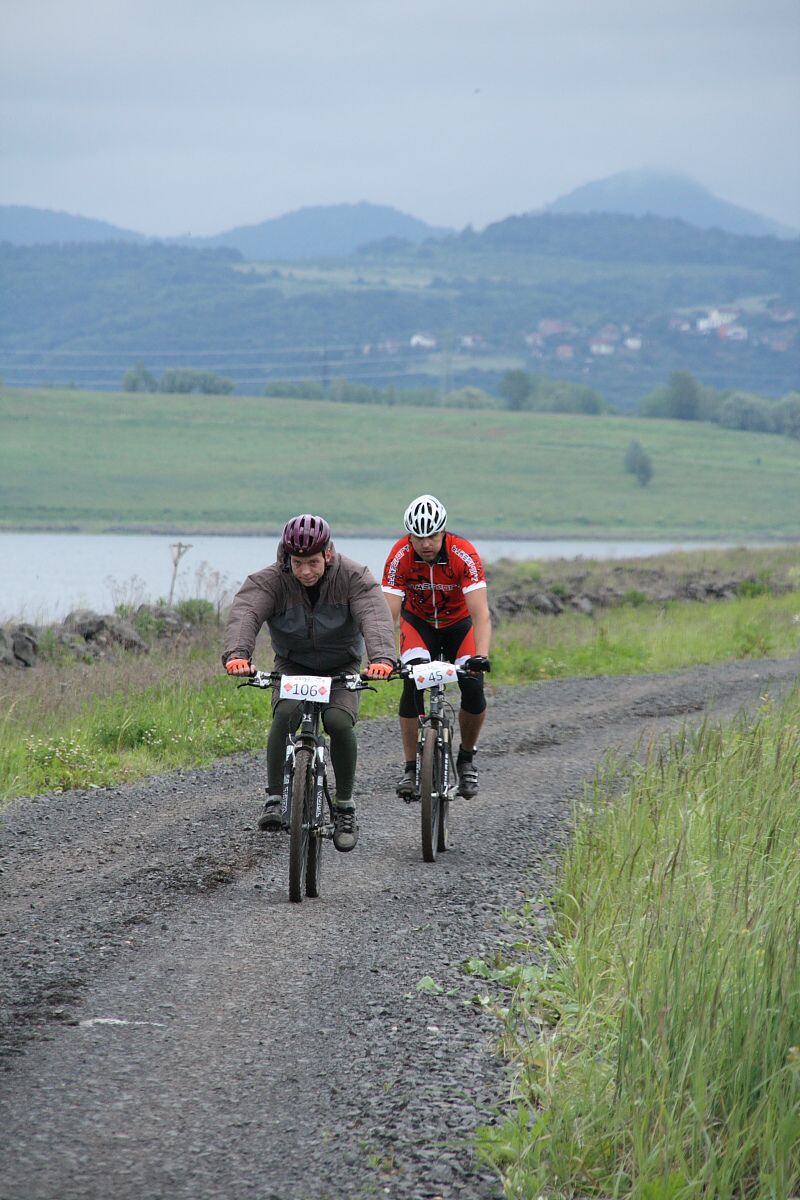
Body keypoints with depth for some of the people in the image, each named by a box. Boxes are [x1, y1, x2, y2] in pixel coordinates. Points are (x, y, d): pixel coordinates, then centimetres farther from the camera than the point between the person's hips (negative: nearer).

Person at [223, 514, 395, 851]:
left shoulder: (354, 577, -20)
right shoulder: (270, 580, -19)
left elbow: (375, 617, -35)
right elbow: (245, 612, -36)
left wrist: (382, 657, -56)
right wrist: (237, 653, -57)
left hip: (341, 668, 0)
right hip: (292, 665, 0)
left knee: (339, 721, -25)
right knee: (285, 714, -29)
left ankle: (344, 807, -8)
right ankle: (274, 799, -25)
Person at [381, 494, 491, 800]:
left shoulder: (464, 554, -31)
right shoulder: (400, 556, -28)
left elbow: (481, 614, -37)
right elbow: (388, 614, -30)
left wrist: (481, 657, -52)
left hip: (459, 623, 0)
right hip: (419, 623, 0)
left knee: (473, 688, -19)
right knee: (412, 685, -23)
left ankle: (466, 756, 7)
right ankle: (411, 767, -12)